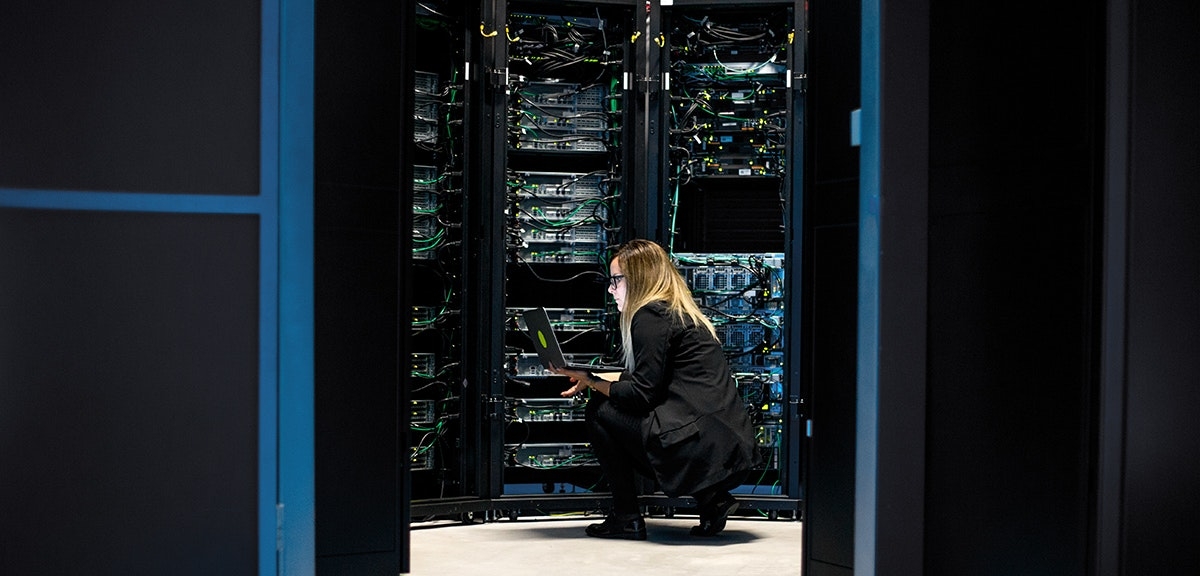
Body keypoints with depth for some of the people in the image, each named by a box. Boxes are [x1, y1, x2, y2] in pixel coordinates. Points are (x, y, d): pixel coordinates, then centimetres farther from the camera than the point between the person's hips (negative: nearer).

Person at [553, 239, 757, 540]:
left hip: (702, 445, -10)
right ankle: (710, 498, 12)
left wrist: (592, 382, 1)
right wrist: (595, 380, 16)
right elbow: (649, 382, 21)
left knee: (600, 410, 2)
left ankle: (626, 517, 6)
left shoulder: (651, 316, -7)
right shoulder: (680, 312, 21)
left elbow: (643, 394, -11)